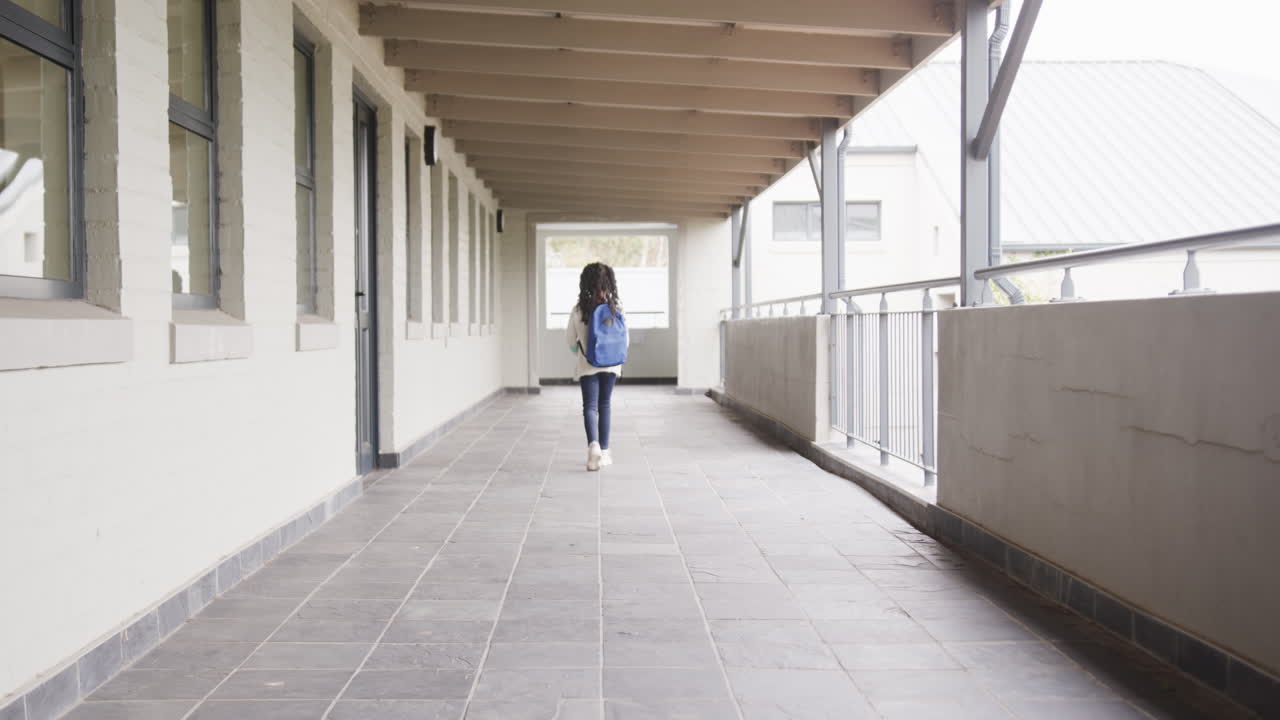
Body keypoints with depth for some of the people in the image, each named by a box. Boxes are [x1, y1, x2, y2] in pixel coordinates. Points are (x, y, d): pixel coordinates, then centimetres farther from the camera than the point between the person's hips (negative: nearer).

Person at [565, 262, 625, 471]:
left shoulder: (579, 310, -8)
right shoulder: (616, 308, -6)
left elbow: (571, 340, 2)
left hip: (587, 366, -1)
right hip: (611, 364, 1)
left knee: (590, 406, 0)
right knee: (605, 406, 13)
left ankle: (593, 445, -24)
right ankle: (604, 451, 16)